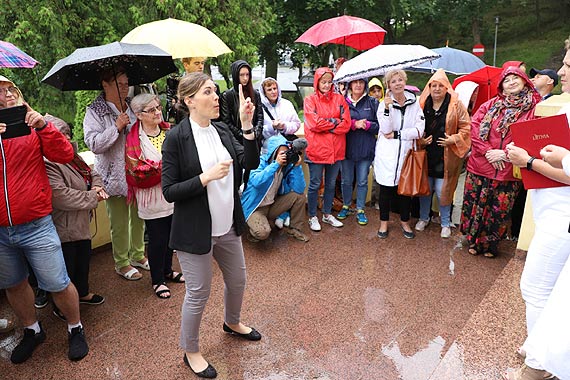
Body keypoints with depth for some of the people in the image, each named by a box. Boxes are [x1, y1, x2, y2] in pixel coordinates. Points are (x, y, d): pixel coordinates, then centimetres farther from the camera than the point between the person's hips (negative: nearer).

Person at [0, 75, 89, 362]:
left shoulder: (31, 128, 0)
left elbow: (64, 155, -11)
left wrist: (42, 125, -22)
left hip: (36, 227, -3)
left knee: (58, 285, 3)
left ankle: (75, 329, 26)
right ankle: (32, 330, 41)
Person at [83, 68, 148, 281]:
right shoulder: (95, 112, -6)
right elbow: (93, 144, -17)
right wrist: (117, 127, -23)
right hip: (115, 175, -5)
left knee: (139, 216, 15)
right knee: (119, 222, 5)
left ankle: (138, 254, 33)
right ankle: (121, 263, 21)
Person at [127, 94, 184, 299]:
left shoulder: (169, 131, 5)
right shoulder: (133, 140, -10)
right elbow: (136, 172, -17)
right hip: (152, 199, -5)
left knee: (170, 235, 18)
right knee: (157, 239, 6)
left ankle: (167, 270, 40)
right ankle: (157, 280, 24)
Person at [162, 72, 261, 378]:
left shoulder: (222, 132, 3)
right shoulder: (176, 138, -15)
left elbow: (251, 163, -6)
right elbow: (169, 192, -15)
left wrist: (247, 126, -16)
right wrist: (206, 177, -25)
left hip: (228, 227, 6)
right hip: (195, 232, -6)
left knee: (237, 280, 23)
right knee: (198, 294, 9)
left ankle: (232, 323, 53)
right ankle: (190, 351, 35)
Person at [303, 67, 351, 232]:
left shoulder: (339, 98, 8)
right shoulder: (310, 100, -1)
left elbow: (346, 124, -3)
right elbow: (314, 123, -15)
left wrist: (325, 125, -10)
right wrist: (335, 122, -9)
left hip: (336, 150, 4)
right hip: (316, 149, -4)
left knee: (331, 184, 15)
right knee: (315, 184, 6)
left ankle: (327, 214, 30)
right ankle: (312, 217, 21)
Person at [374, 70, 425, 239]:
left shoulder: (414, 103, 2)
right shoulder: (384, 103, -2)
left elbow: (419, 130, -6)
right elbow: (386, 130, -13)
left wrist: (396, 134, -12)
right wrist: (387, 108, -22)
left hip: (406, 151, 1)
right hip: (387, 153, -1)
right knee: (386, 187, 5)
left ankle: (405, 222, 27)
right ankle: (384, 222, 21)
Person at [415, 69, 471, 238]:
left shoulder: (456, 105, -3)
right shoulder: (422, 105, 4)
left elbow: (466, 127, -2)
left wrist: (453, 139, -14)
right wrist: (419, 140, -4)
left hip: (446, 157, -3)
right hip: (426, 155, 3)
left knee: (443, 191, 1)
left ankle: (445, 223, 20)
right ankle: (423, 218, 31)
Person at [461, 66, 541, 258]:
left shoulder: (534, 108, -1)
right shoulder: (490, 105, 6)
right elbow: (474, 127, -1)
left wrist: (505, 153, -14)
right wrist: (487, 151, -13)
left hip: (509, 170, -1)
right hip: (480, 165, 2)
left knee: (499, 210, 7)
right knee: (474, 204, 9)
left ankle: (489, 245, 27)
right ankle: (473, 241, 27)